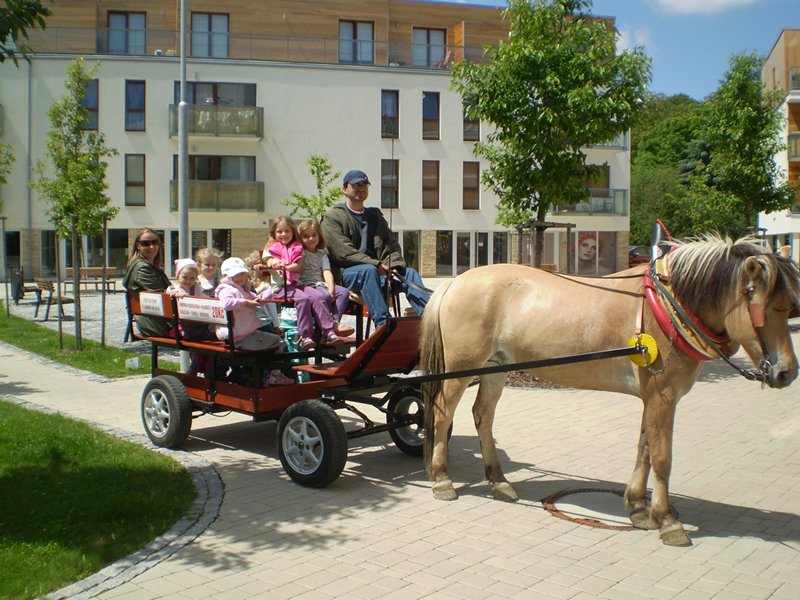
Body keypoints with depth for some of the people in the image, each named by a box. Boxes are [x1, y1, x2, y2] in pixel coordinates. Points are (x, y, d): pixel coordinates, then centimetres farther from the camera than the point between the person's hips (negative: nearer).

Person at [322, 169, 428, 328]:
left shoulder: (375, 215, 24)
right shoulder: (333, 216, 4)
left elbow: (391, 245, 14)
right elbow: (343, 252, -10)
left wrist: (394, 266, -10)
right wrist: (376, 264, -18)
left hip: (376, 270, 6)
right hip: (345, 273, -6)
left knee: (409, 273, -16)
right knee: (368, 271, -36)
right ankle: (383, 324, -47)